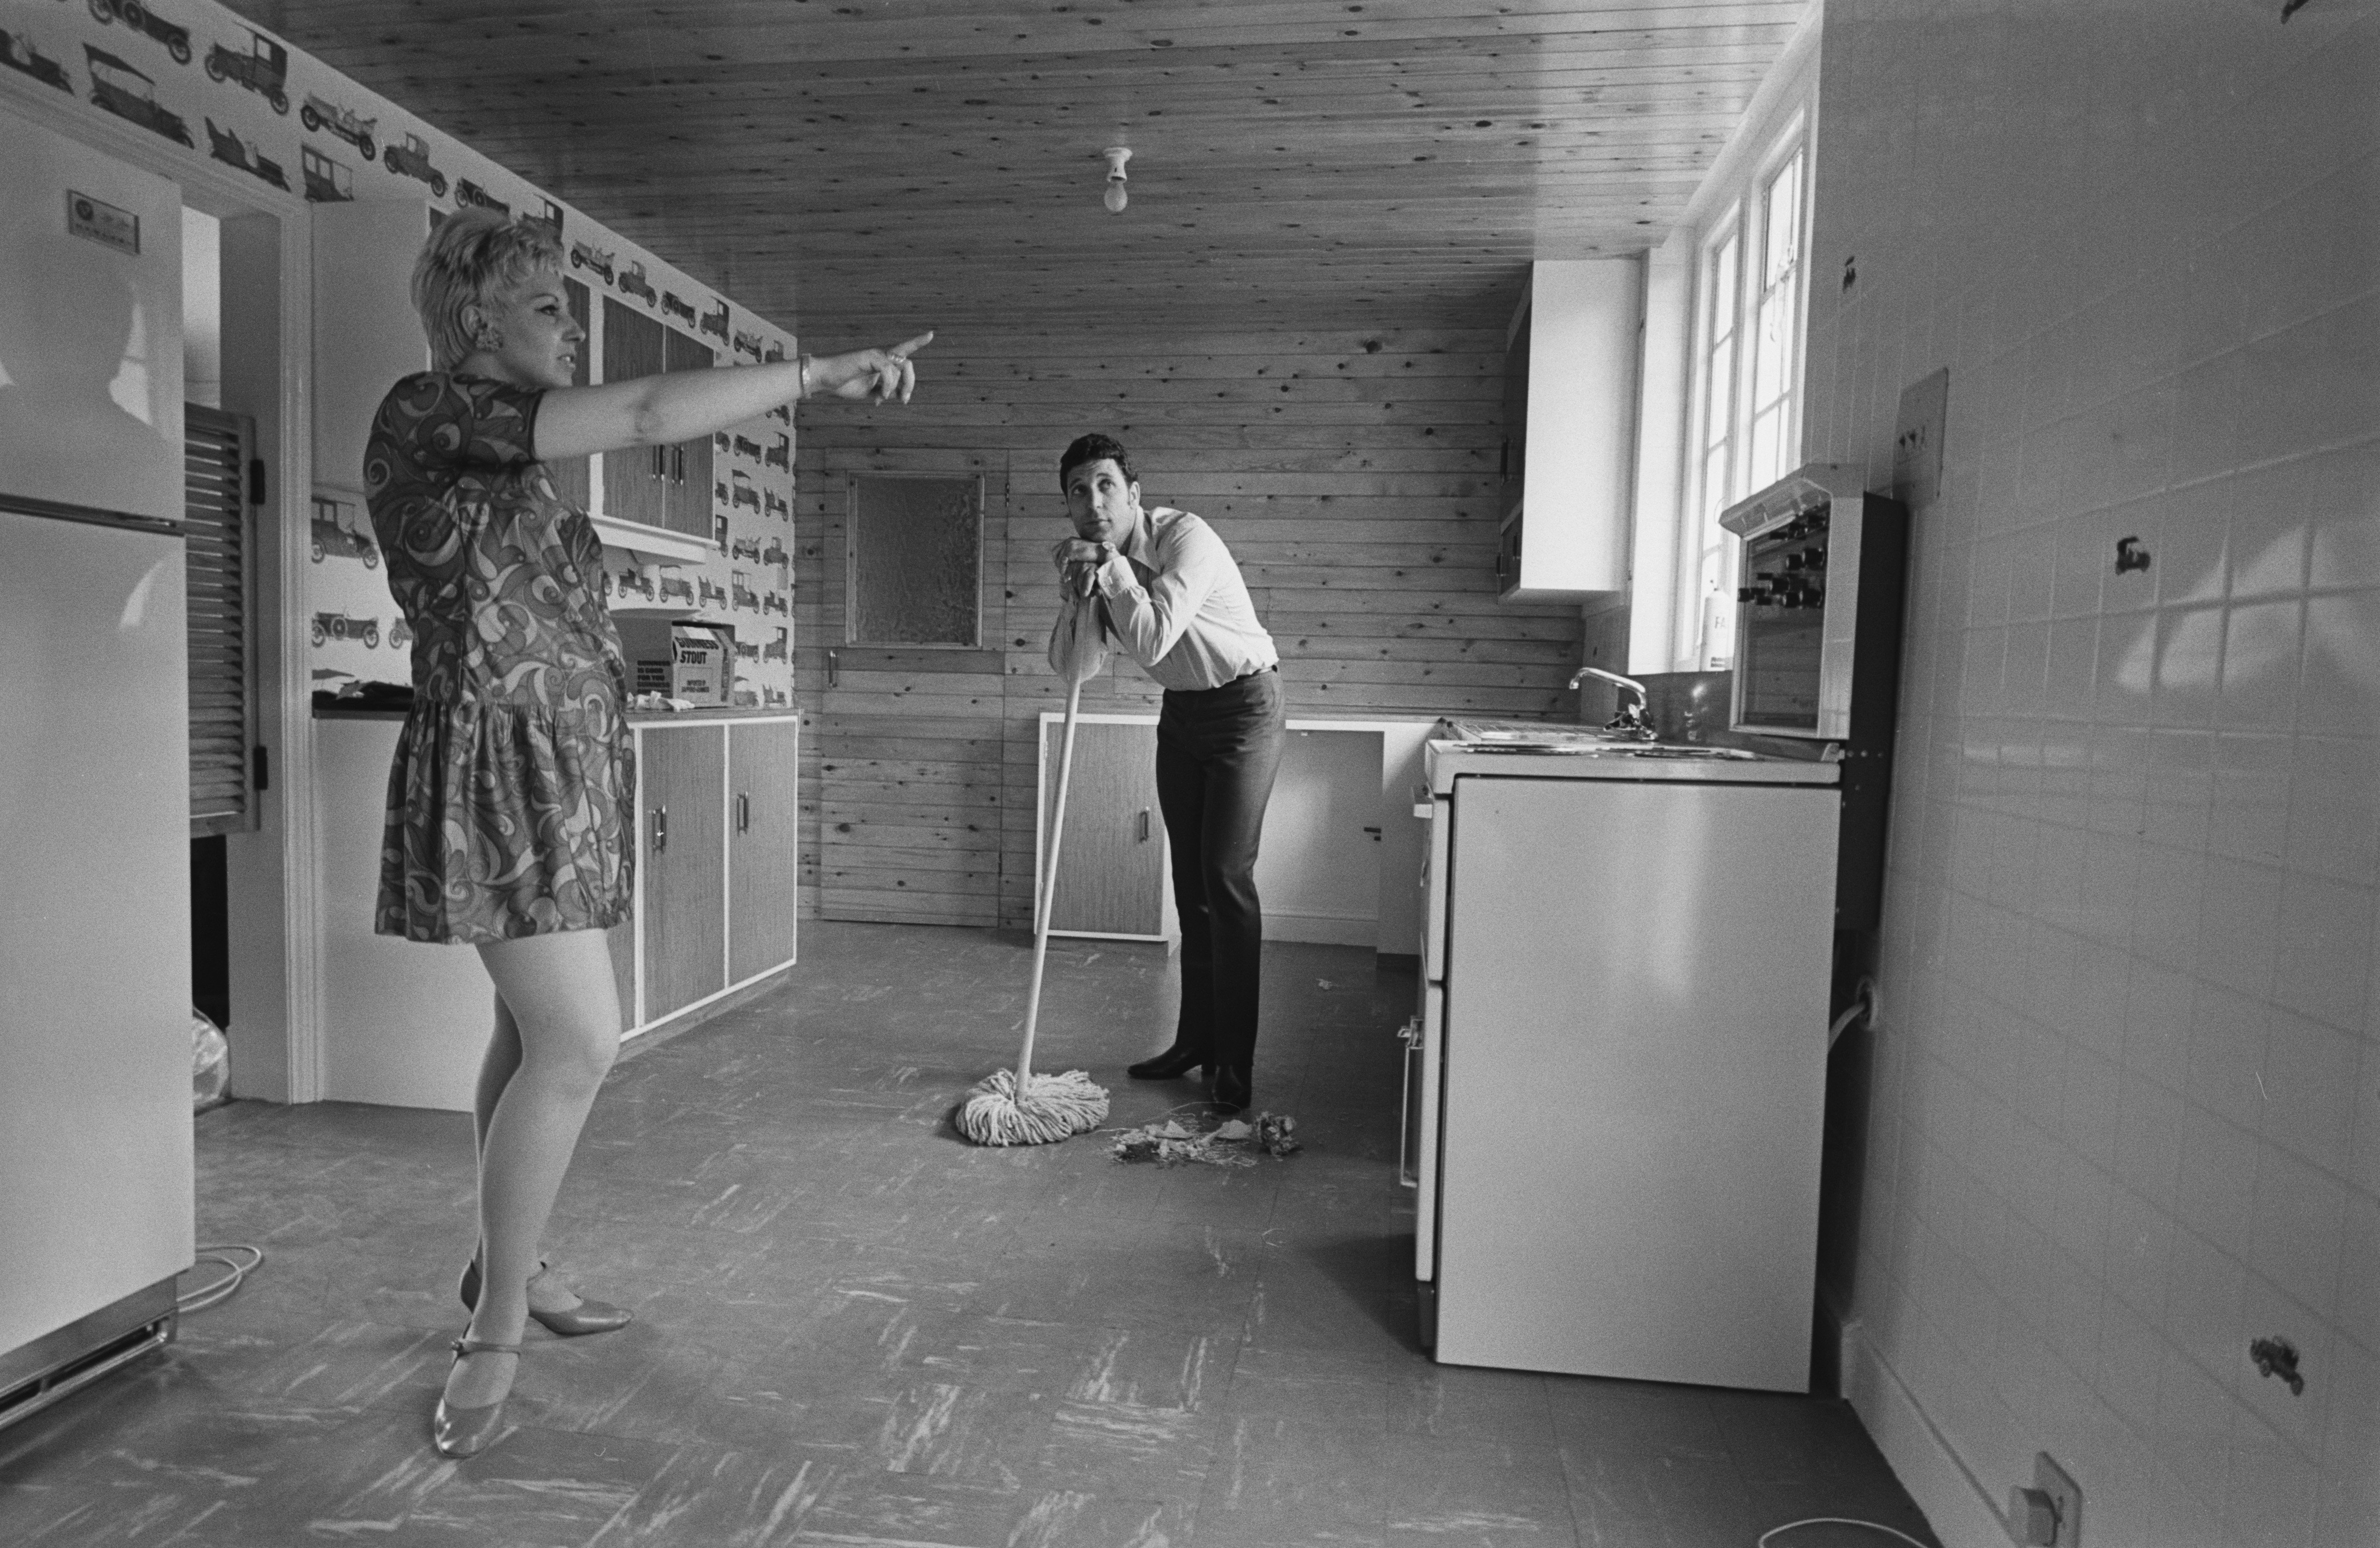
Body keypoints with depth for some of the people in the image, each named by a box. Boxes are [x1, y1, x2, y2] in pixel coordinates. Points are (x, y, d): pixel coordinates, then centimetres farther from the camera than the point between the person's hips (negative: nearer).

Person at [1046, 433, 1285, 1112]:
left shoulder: (1186, 537, -23)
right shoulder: (1090, 562, -1)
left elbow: (1152, 642, -33)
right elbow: (1074, 670, -9)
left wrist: (1115, 568, -24)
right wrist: (1078, 596, -22)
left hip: (1243, 705, -7)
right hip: (1181, 711, 7)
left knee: (1227, 877, -13)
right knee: (1189, 880, 10)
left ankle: (1235, 1061, -5)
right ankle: (1195, 1040, 21)